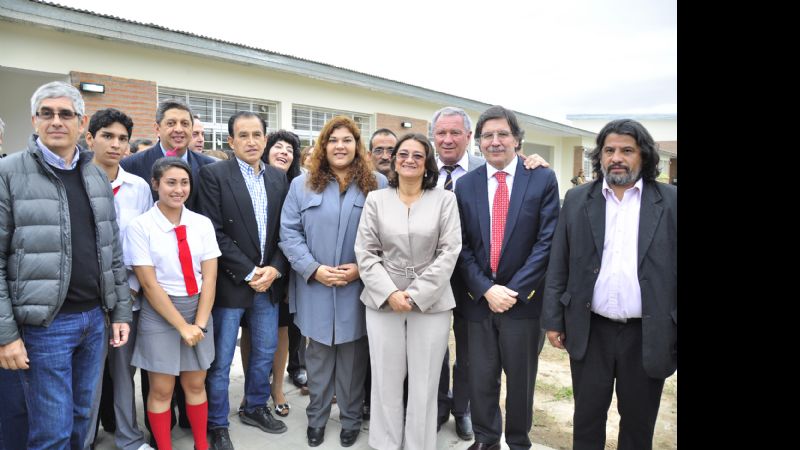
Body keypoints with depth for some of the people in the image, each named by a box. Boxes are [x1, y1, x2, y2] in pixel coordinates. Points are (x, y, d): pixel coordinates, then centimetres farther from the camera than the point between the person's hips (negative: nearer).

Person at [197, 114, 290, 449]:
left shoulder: (279, 178, 7)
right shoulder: (214, 174, -8)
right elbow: (215, 232, -13)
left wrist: (274, 269, -7)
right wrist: (248, 273, -14)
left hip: (269, 282, 5)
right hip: (230, 283, -5)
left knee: (265, 353, 17)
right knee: (220, 361, 6)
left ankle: (256, 407, 38)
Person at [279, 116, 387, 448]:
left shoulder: (377, 184, 2)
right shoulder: (302, 184, 4)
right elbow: (289, 233, -1)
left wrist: (363, 268, -12)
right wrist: (314, 269, -12)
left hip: (359, 288, 0)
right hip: (315, 287, 1)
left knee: (353, 357, 9)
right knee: (318, 356, 12)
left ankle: (351, 419, 27)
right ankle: (316, 418, 29)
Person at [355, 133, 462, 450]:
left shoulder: (445, 199, 2)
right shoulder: (376, 199, 6)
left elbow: (449, 252, -4)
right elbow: (365, 252, 2)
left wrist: (415, 295, -10)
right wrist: (390, 293, -10)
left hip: (430, 302, -1)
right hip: (383, 301, 1)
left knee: (424, 384, 6)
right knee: (386, 382, 7)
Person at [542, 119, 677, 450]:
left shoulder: (670, 201, -1)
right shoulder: (577, 199, 3)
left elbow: (674, 269, -1)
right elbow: (559, 265, 4)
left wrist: (672, 333, -3)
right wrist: (553, 319, 1)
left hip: (648, 335, 0)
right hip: (590, 331, 1)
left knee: (639, 422, 15)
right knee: (587, 417, 14)